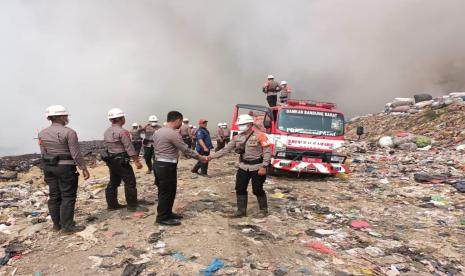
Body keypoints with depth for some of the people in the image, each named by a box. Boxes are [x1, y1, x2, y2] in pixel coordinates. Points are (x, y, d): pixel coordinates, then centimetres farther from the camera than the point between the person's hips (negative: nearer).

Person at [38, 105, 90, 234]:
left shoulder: (42, 133, 6)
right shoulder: (69, 132, -14)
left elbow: (43, 153, 9)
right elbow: (76, 154, -15)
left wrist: (47, 168, 17)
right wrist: (84, 168, -9)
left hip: (48, 167, 7)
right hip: (66, 167, -7)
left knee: (54, 196, 14)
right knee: (68, 197, 0)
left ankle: (57, 224, 24)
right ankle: (67, 226, 3)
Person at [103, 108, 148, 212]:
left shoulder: (107, 132, 11)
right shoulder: (122, 131, -16)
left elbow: (107, 146, 16)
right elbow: (129, 148, -19)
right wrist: (136, 161, -16)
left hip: (110, 160, 10)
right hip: (121, 161, -9)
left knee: (113, 182, 16)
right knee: (130, 182, -4)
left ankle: (112, 204, 23)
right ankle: (132, 206, -1)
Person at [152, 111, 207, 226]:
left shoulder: (158, 132, 11)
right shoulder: (173, 134, -18)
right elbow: (186, 150, -16)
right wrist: (200, 158, -5)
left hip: (159, 164, 10)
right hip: (167, 166, -10)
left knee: (165, 191, 18)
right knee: (166, 192, 0)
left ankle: (167, 213, 29)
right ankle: (162, 218, 9)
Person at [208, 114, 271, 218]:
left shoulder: (259, 136, -14)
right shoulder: (237, 137, 3)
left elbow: (267, 152, -14)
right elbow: (226, 149, 3)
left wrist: (264, 167, -20)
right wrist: (212, 156, -4)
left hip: (257, 168, -6)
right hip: (243, 167, 6)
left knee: (257, 190, 3)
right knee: (240, 189, 7)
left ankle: (263, 210, 22)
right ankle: (242, 210, 20)